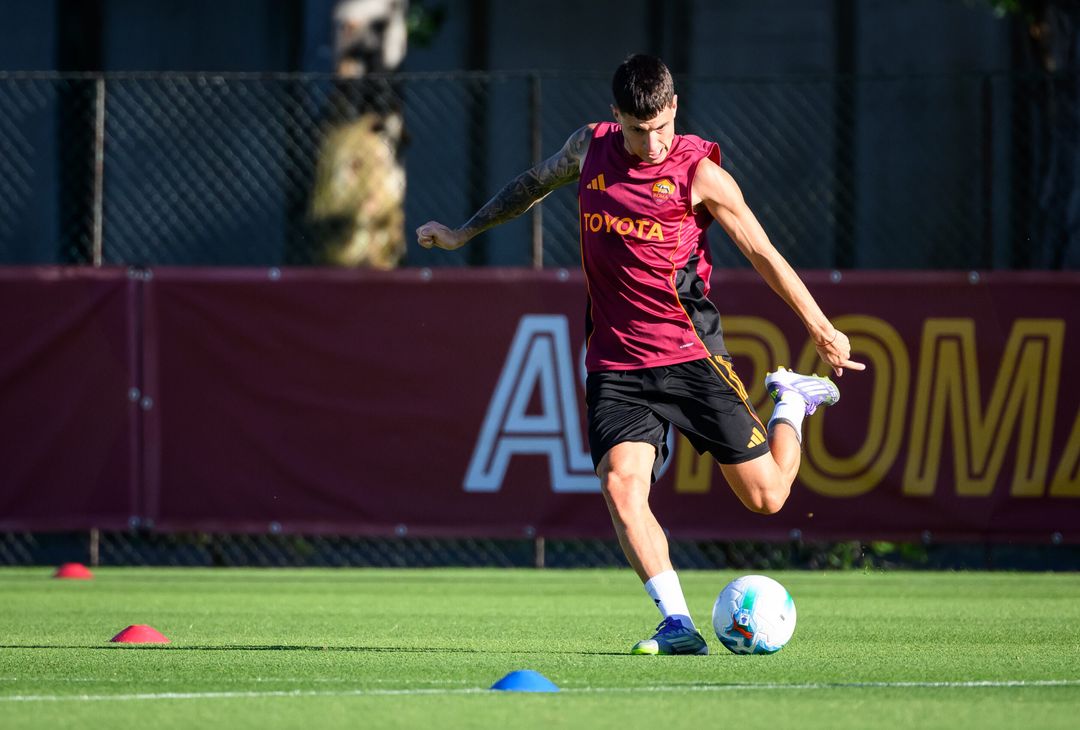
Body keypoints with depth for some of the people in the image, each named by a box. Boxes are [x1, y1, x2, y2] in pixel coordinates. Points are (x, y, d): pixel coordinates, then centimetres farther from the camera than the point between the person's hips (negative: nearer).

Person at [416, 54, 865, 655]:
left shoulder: (699, 173, -8)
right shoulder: (590, 148, 4)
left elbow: (762, 252, -2)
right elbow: (536, 181, 26)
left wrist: (823, 330, 0)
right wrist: (464, 233, 31)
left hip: (689, 353, -3)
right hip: (615, 365, 3)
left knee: (766, 497, 2)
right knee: (621, 487, -21)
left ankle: (792, 400, 33)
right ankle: (678, 624, -20)